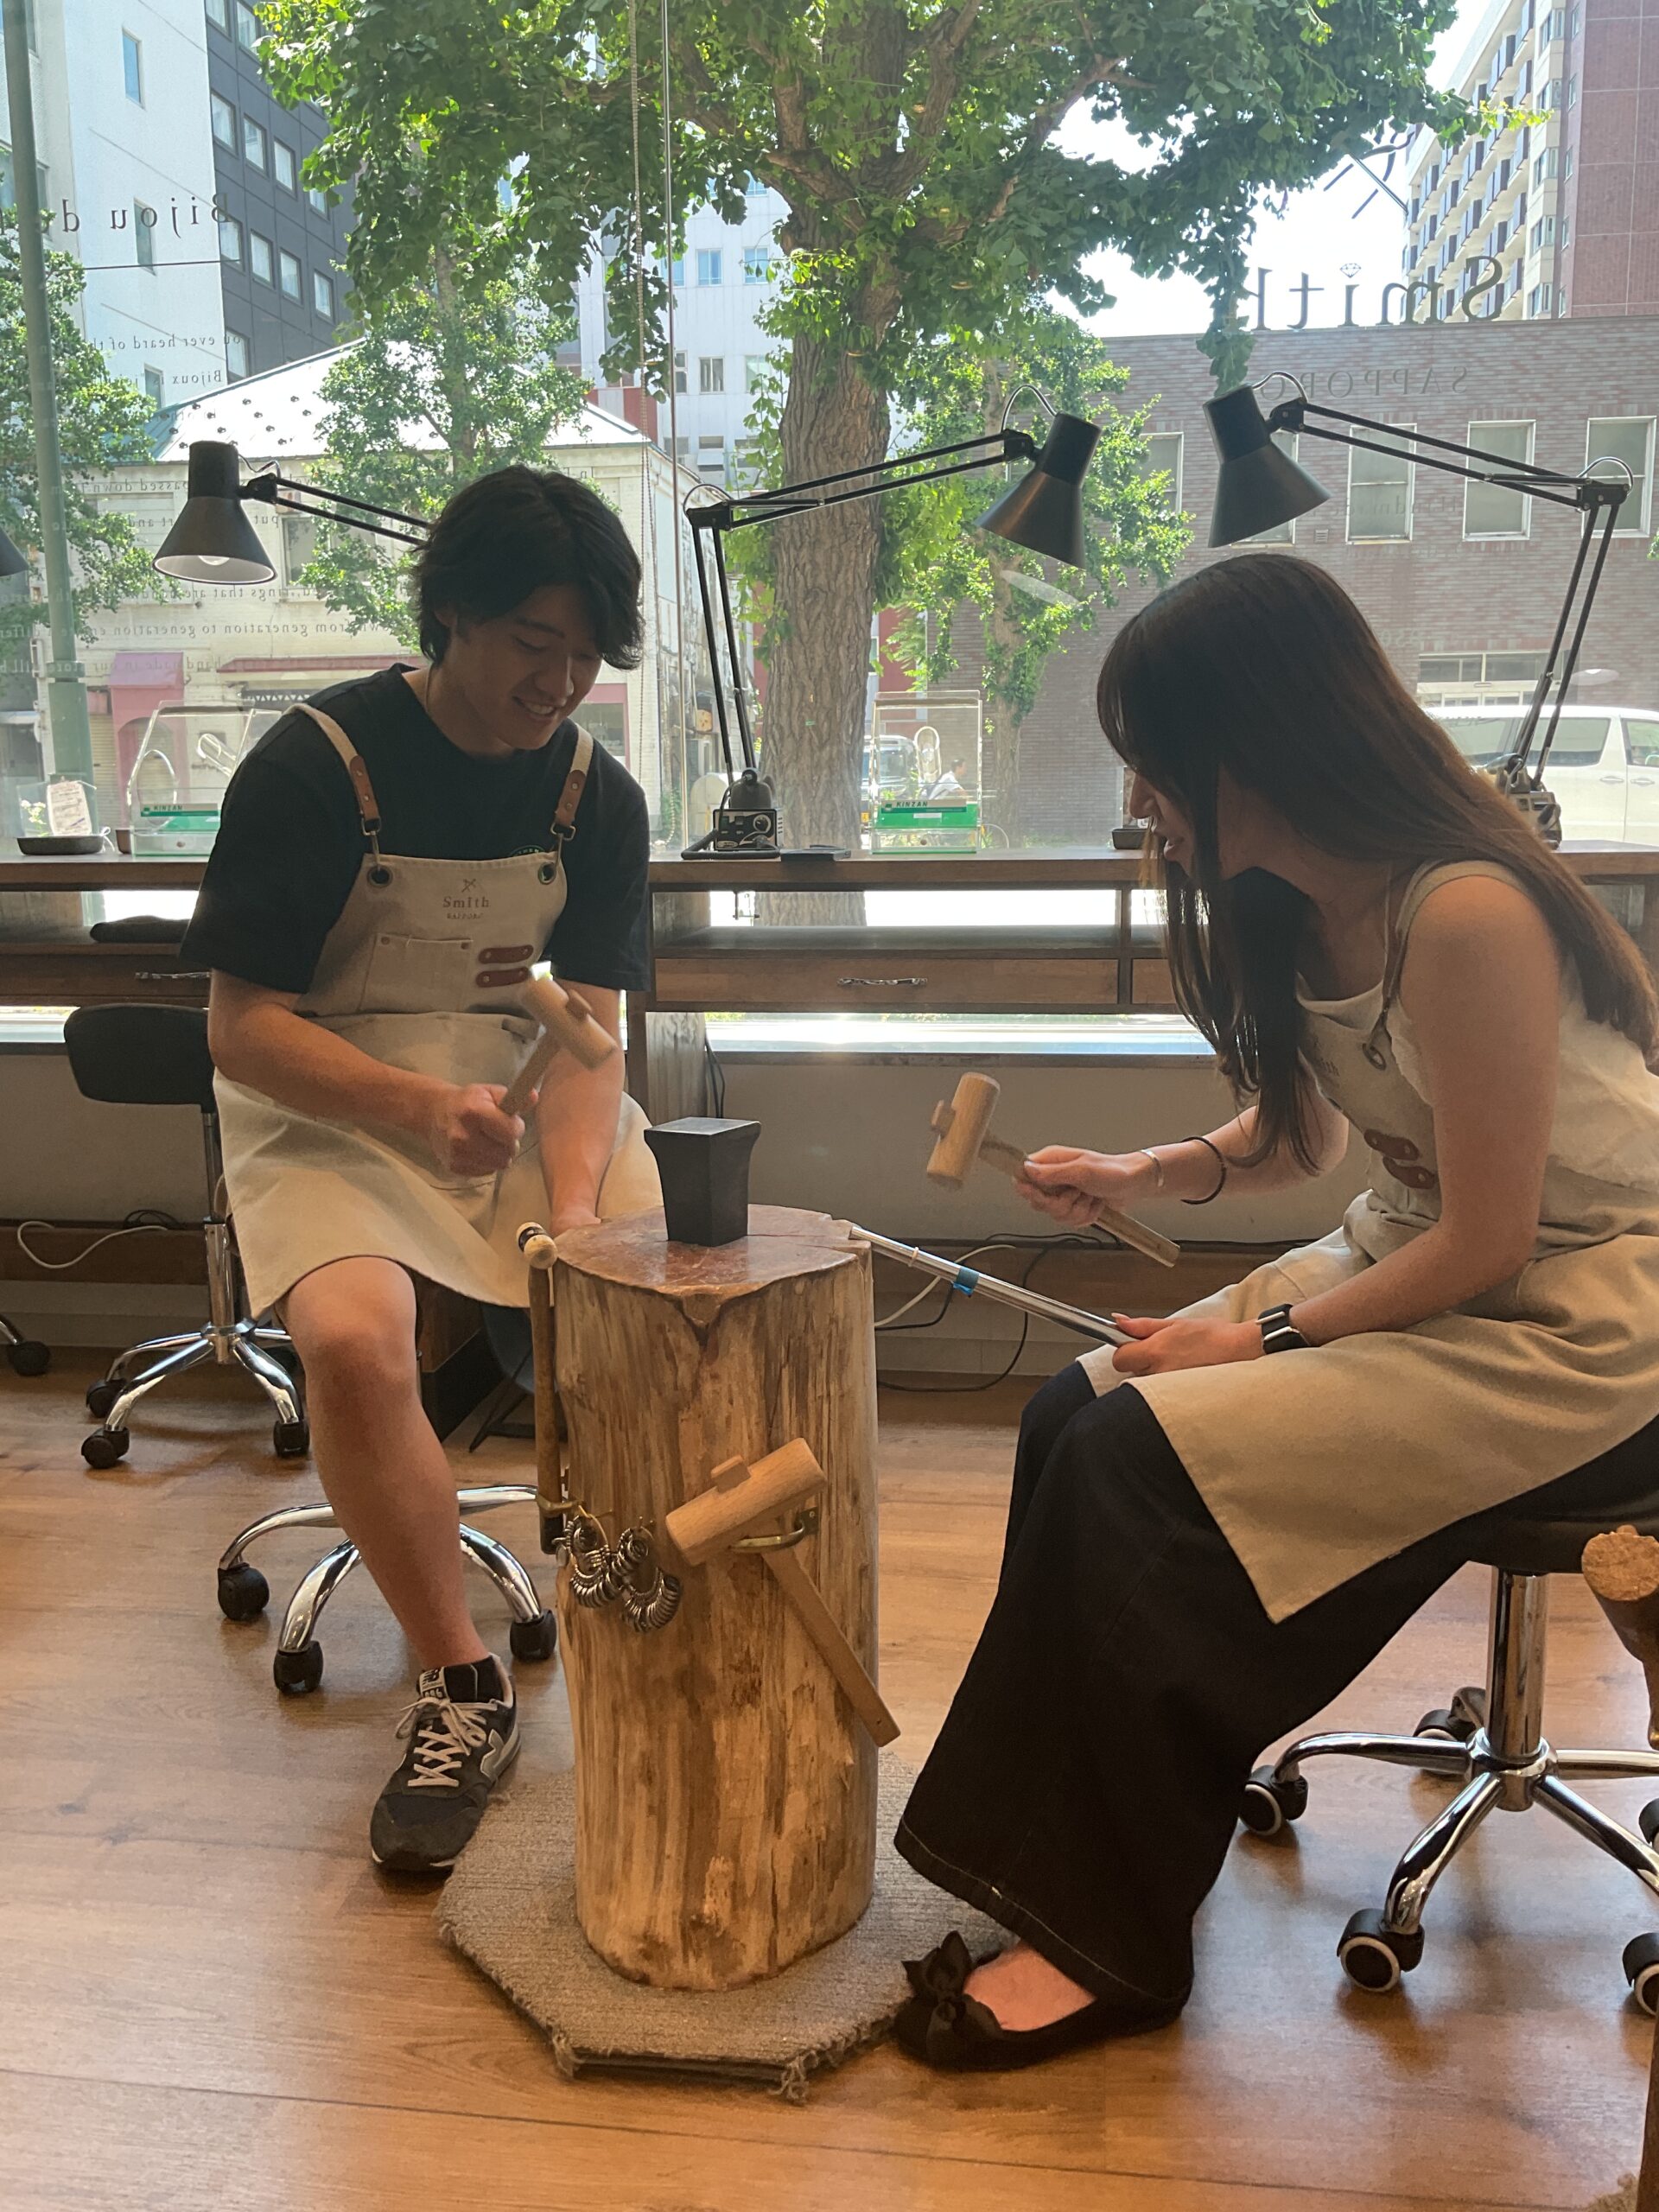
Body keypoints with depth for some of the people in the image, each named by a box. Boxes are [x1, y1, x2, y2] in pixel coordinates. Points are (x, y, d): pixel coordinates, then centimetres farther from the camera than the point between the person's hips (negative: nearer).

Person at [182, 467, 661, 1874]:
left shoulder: (595, 794, 1)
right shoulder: (312, 769, -10)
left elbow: (591, 1029, -5)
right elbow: (241, 1026, -12)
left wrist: (573, 1206, -24)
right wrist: (423, 1107, -30)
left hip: (530, 1099, 4)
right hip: (331, 1110, -3)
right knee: (352, 1338, -31)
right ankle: (461, 1688, -10)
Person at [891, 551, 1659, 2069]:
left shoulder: (1466, 915, -26)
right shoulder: (1291, 902, 1)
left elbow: (1485, 1242, -21)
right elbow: (1296, 1133, 15)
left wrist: (1264, 1338, -14)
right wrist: (1147, 1175, -1)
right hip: (1417, 1261, 9)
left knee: (1133, 1467, -20)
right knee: (1073, 1418, -7)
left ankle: (1112, 1942, -2)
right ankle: (1069, 1869, 4)